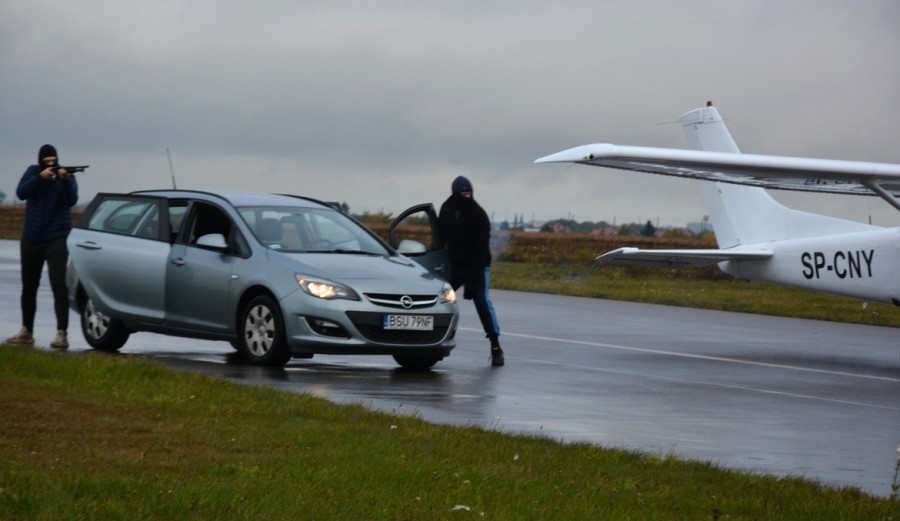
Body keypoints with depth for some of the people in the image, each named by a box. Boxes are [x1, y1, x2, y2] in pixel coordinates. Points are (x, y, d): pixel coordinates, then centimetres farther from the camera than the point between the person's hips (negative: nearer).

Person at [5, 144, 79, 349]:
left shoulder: (66, 175, -5)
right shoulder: (33, 172, 1)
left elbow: (71, 200, -20)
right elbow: (21, 193, -14)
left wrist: (65, 180, -36)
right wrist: (40, 178, -27)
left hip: (57, 239, -4)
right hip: (31, 239, 4)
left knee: (59, 285, -16)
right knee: (28, 287, 12)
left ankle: (61, 334, -19)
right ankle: (26, 332, 25)